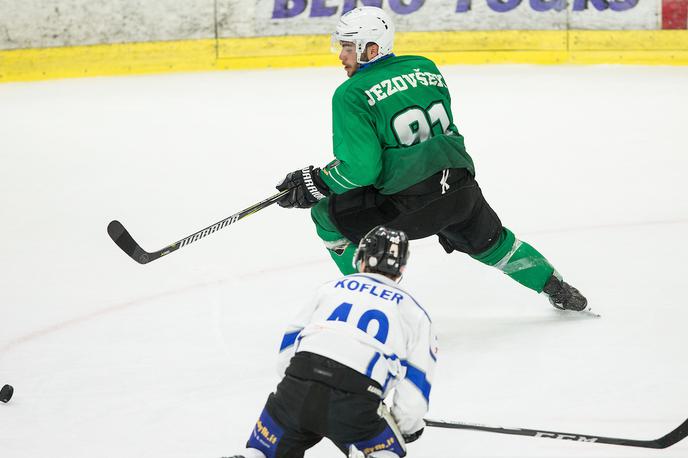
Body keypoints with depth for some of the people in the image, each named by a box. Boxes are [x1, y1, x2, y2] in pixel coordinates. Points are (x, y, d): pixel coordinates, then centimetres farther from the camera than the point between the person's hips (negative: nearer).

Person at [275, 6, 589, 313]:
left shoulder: (351, 95, -8)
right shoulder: (425, 68, 11)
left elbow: (359, 169, -14)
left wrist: (316, 182, 1)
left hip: (407, 206, -6)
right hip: (461, 190, 6)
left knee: (328, 216, 13)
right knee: (491, 243, 33)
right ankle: (559, 291, 42)